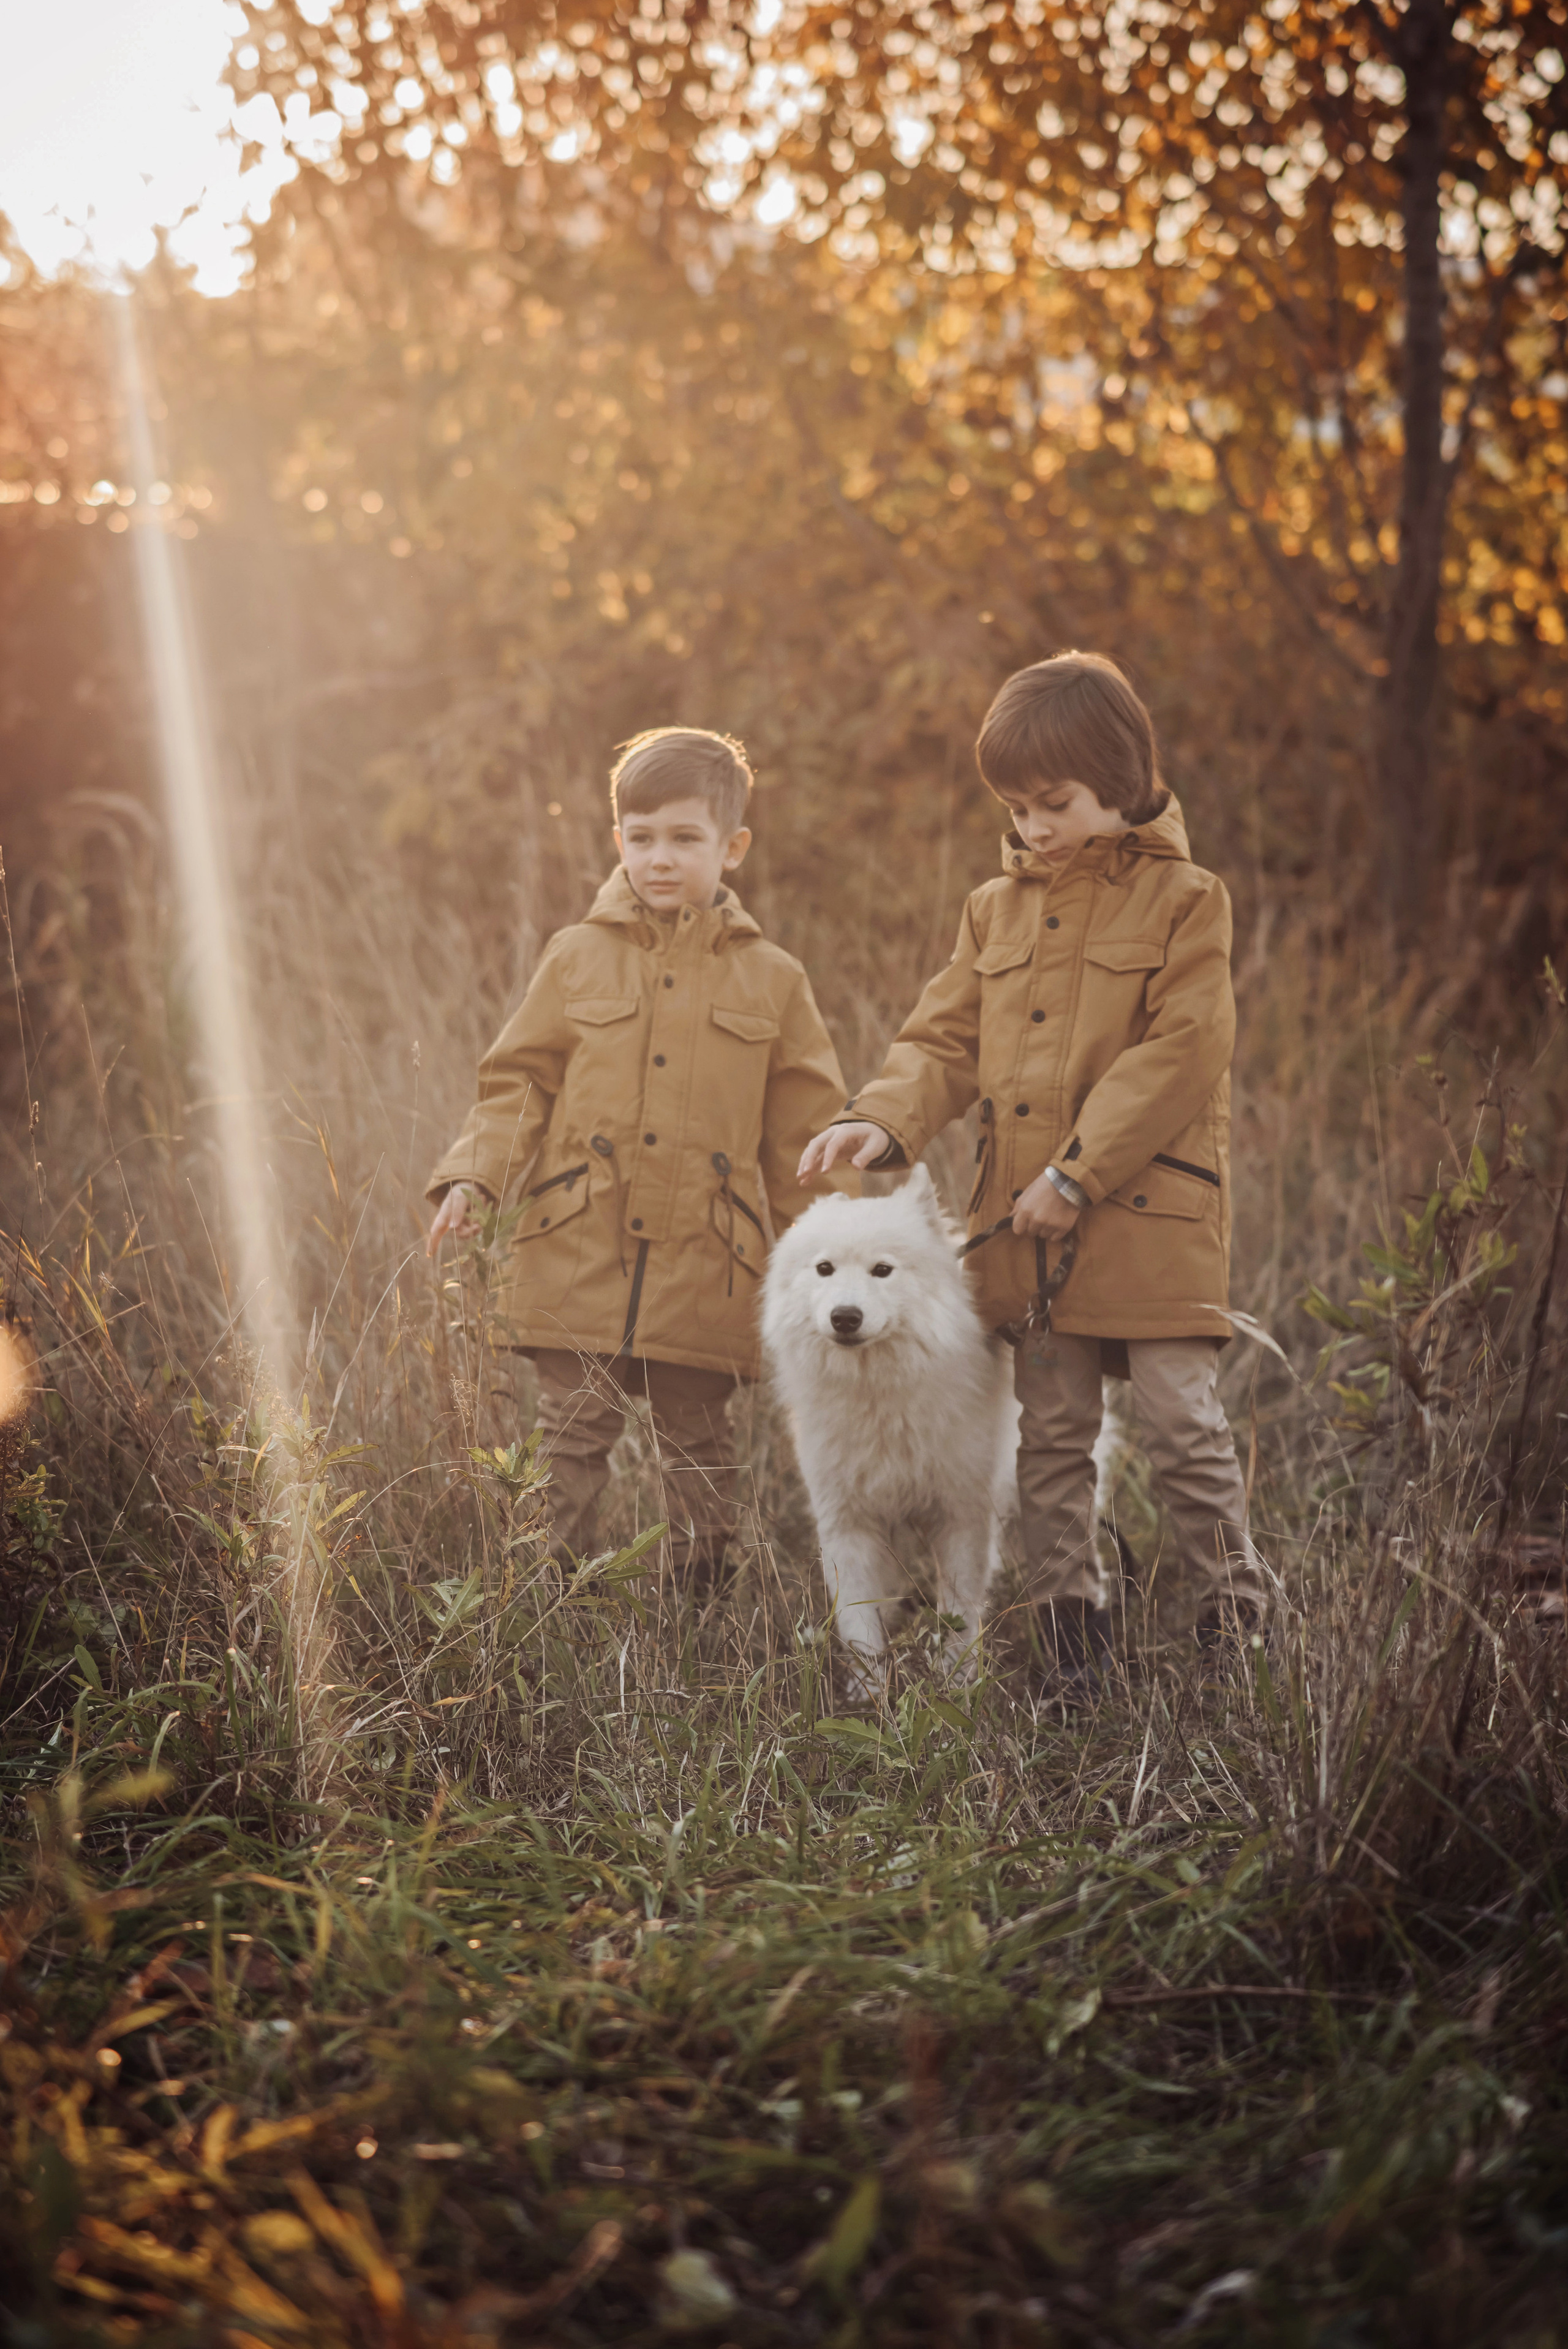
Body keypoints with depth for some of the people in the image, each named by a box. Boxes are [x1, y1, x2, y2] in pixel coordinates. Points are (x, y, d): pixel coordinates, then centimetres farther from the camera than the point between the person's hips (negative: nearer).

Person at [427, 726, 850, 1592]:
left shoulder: (772, 981, 6)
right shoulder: (576, 959, 6)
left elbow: (806, 1133, 9)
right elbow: (518, 1082, 9)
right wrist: (472, 1174, -6)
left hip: (702, 1270, 0)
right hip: (578, 1256, 0)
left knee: (698, 1453, 10)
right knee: (570, 1442, 1)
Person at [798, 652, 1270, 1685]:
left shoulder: (1183, 900, -4)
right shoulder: (999, 910, 13)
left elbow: (1182, 1055, -13)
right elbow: (948, 1040, 12)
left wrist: (1078, 1173, -18)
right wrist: (884, 1121, -9)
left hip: (1149, 1212, -5)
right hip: (1027, 1223, 5)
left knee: (1183, 1423, -4)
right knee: (1050, 1437, 11)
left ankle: (1240, 1603, 11)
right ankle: (1068, 1617, 21)